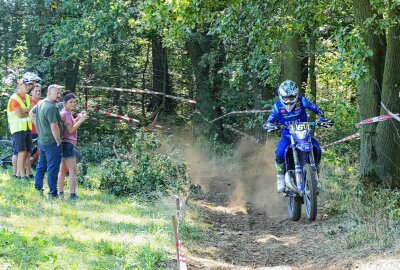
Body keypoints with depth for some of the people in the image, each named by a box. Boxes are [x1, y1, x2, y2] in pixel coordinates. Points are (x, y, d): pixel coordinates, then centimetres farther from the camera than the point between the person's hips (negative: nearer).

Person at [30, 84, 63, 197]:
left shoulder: (40, 103, 6)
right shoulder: (51, 107, -23)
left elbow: (31, 114, 24)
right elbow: (54, 127, -26)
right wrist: (59, 141, -15)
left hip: (42, 141, 9)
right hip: (52, 143, -9)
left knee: (41, 165, 21)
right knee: (52, 169, -3)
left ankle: (38, 188, 31)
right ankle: (53, 193, 1)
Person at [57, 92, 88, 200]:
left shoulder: (67, 113, 15)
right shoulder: (66, 113, -14)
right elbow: (71, 130, -19)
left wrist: (78, 118, 9)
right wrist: (81, 120, -17)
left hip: (66, 144, 11)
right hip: (67, 143, -11)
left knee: (63, 169, 15)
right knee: (73, 170, -13)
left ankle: (60, 192, 20)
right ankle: (72, 194, -19)